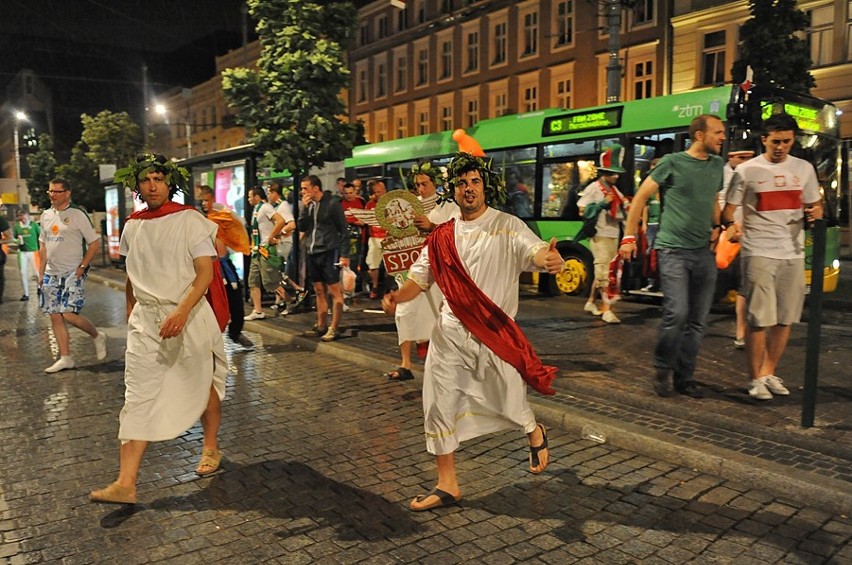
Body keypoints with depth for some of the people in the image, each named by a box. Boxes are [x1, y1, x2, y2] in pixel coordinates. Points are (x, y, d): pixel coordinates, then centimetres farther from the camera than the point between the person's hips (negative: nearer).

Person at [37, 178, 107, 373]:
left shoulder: (77, 214, -7)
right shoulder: (46, 215, 11)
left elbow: (95, 243, -8)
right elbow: (43, 246, 18)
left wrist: (82, 267, -13)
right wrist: (41, 273, 13)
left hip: (73, 273, -6)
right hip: (51, 273, 7)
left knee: (69, 315, -15)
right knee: (55, 317, 5)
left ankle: (97, 336, 12)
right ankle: (65, 358, 12)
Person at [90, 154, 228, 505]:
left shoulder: (189, 220, -8)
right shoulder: (132, 226, 8)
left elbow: (205, 272, -15)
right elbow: (132, 278, 18)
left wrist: (181, 312, -26)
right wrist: (131, 314, 17)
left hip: (189, 315, -4)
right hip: (145, 319, 4)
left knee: (203, 385, 12)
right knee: (138, 397, -3)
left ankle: (211, 449, 35)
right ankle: (126, 483, -4)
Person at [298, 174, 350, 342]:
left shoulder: (332, 203, -8)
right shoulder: (308, 204, 10)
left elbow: (344, 230, -7)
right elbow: (301, 227, 6)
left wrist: (344, 254, -13)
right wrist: (304, 208, -7)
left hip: (329, 252, -7)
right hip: (312, 252, 7)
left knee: (334, 291, -3)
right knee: (319, 291, 13)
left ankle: (334, 328, 0)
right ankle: (321, 326, 21)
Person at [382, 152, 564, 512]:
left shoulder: (507, 227, -5)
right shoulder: (443, 236, 6)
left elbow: (536, 251, -20)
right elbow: (419, 278, 10)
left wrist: (550, 260, -45)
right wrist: (396, 298, -11)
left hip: (495, 335, -3)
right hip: (450, 333, 4)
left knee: (510, 404, 6)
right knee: (439, 406, 5)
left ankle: (535, 434, 45)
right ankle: (447, 485, 22)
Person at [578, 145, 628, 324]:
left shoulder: (615, 190, 15)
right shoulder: (593, 188, -8)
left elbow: (622, 208, 21)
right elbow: (582, 211, -12)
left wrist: (626, 205, 0)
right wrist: (603, 203, -17)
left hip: (614, 236, 8)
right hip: (600, 236, -8)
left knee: (602, 271, 12)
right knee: (604, 272, -10)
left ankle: (591, 302, 25)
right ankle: (606, 309, -9)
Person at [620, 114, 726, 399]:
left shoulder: (717, 165, 14)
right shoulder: (673, 162, -3)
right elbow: (641, 196, -2)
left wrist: (717, 226, 10)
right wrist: (629, 237, -6)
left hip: (704, 251, 6)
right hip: (673, 249, -6)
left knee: (698, 320, 6)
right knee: (676, 312, -15)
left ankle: (684, 376, 17)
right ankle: (662, 368, 7)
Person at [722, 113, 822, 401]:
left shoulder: (804, 169, 11)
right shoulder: (747, 170, -1)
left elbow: (814, 205, 19)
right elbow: (728, 211, -1)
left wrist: (816, 212, -5)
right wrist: (730, 225, -23)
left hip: (793, 252, 5)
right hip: (759, 252, -4)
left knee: (784, 319, 9)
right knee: (760, 319, -6)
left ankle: (769, 373, 24)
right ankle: (756, 379, 6)